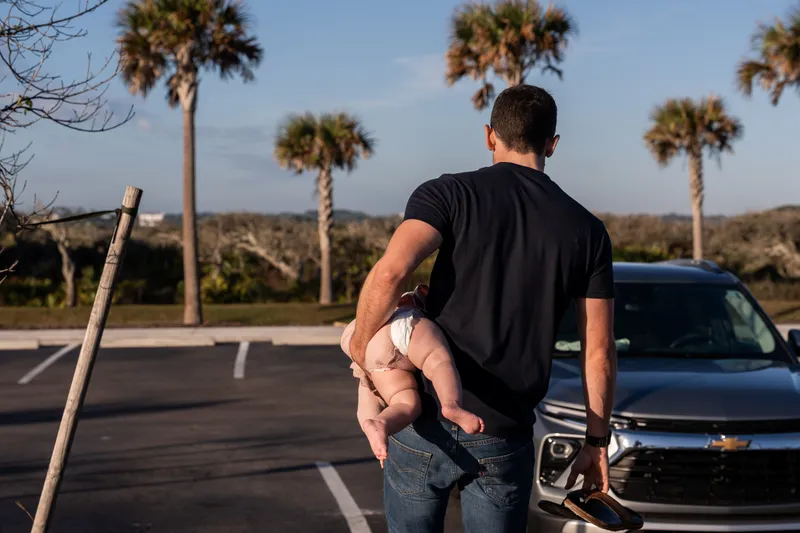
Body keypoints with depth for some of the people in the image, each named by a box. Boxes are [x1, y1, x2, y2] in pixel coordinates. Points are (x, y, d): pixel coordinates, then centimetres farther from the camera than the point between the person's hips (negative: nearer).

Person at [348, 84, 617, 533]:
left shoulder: (449, 193, -2)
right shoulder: (586, 230, 5)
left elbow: (390, 272, -21)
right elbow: (600, 353, 5)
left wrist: (362, 344, -5)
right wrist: (597, 440, 15)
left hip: (426, 427, -1)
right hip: (505, 441, 1)